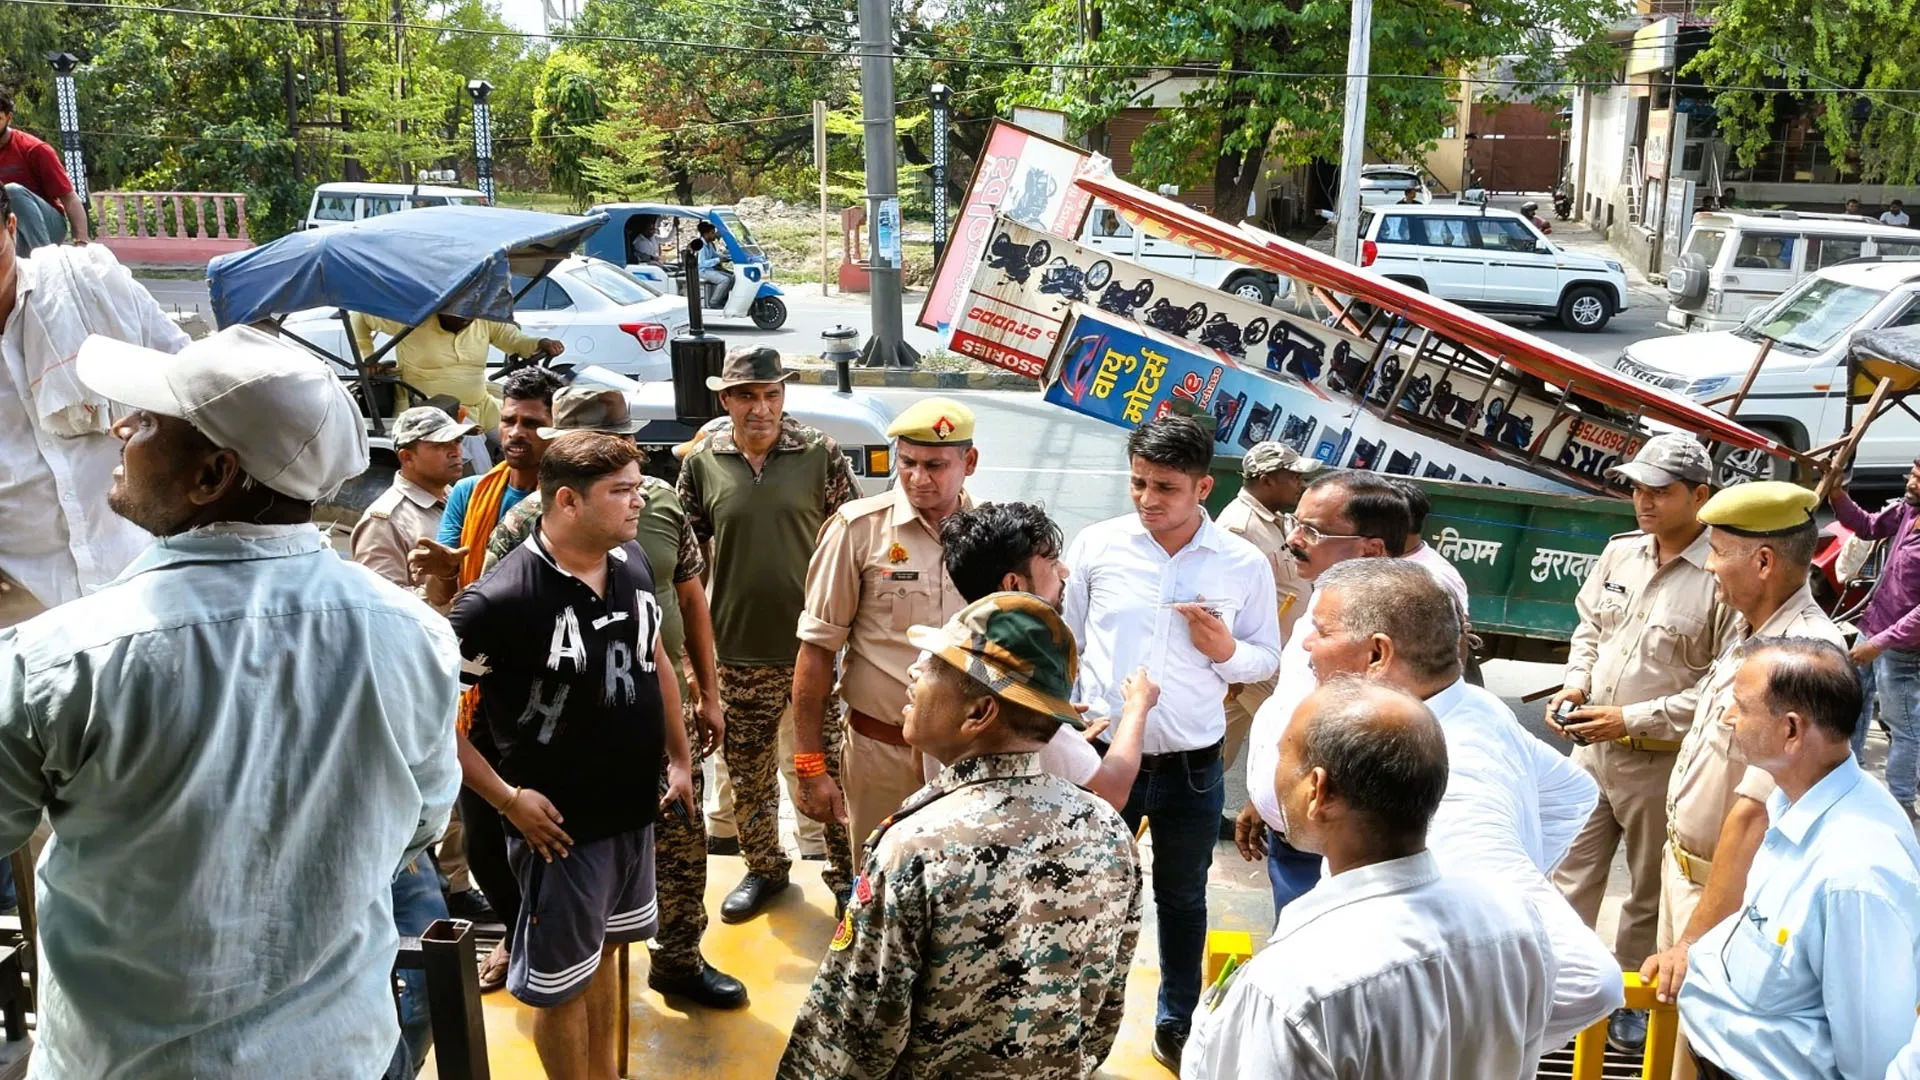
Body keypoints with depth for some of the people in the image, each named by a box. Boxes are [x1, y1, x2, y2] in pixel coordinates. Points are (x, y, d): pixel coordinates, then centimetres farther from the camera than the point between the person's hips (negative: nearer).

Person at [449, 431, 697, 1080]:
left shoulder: (633, 564, -3)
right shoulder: (502, 600, -24)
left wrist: (680, 758, 12)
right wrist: (507, 797, -18)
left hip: (635, 810, 7)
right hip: (563, 825, -7)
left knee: (604, 953, 25)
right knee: (563, 980, 11)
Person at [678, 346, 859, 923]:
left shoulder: (821, 455, -4)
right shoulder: (702, 465, 0)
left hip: (815, 645, -2)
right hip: (740, 653, 2)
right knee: (748, 771, 14)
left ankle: (848, 870, 25)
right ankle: (763, 869, 34)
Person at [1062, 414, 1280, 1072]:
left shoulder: (1245, 565, -6)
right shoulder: (1096, 545, -7)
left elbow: (1266, 658, 3)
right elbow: (1065, 643, 2)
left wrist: (1227, 650, -18)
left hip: (1193, 768, 1)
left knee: (1182, 898, 20)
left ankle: (1176, 1024, 41)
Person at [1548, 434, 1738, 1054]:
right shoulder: (1620, 553, 1)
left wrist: (1633, 719, -20)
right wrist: (1575, 683, -3)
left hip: (1663, 762, -5)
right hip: (1593, 748, 6)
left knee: (1649, 894, 15)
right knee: (1570, 879, 15)